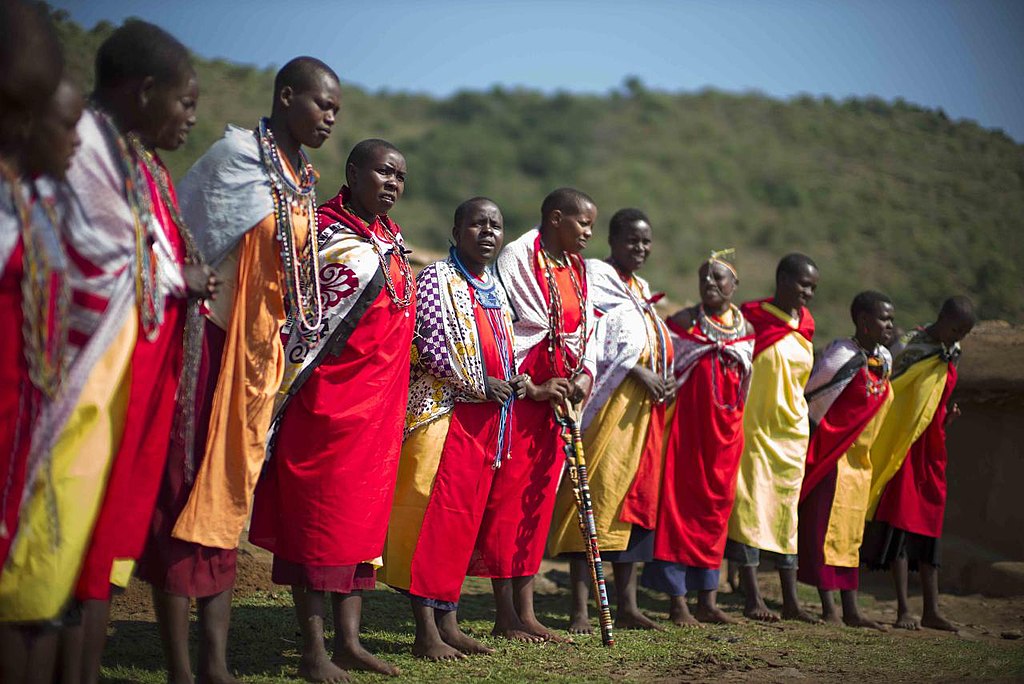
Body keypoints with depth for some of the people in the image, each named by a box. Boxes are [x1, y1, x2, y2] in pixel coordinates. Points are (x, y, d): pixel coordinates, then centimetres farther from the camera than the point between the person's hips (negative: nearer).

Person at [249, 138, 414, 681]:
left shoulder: (393, 239, 15)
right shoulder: (322, 233, -8)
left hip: (382, 399, 8)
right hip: (328, 397, -8)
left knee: (365, 514, 9)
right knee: (317, 513, -2)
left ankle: (349, 639, 16)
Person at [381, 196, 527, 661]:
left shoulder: (496, 290, 19)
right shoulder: (437, 278, -5)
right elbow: (430, 344, -16)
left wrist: (516, 380, 5)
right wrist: (479, 385, -16)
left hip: (487, 418, 8)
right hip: (444, 412, -8)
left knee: (465, 519, 8)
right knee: (435, 516, -8)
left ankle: (447, 621, 14)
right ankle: (426, 632, -5)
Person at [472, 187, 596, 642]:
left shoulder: (576, 268, 16)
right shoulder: (518, 257, -8)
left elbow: (585, 329, 17)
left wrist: (584, 374, -3)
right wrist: (531, 388, -16)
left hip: (557, 396, 8)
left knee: (539, 499, 7)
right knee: (507, 495, -5)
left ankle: (525, 611, 12)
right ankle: (505, 616, 1)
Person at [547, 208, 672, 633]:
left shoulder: (641, 290, 23)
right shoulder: (595, 278, -2)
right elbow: (594, 343, -14)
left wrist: (665, 379, 5)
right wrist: (637, 373, -19)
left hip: (643, 410, 8)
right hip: (607, 406, -8)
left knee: (635, 499, 8)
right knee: (594, 496, -11)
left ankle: (627, 605, 13)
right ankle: (580, 609, -11)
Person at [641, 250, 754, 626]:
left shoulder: (745, 329, 11)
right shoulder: (683, 321, -1)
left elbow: (745, 381, 17)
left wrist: (737, 418, 13)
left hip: (725, 428, 4)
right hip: (687, 422, -4)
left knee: (716, 506, 8)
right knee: (679, 502, -5)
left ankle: (708, 600, 15)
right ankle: (678, 601, 0)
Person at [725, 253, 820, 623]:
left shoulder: (805, 325, 10)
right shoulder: (749, 318, -7)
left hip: (791, 430, 6)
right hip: (753, 427, -5)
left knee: (787, 510, 8)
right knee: (750, 506, -4)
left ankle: (790, 600, 12)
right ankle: (753, 598, -1)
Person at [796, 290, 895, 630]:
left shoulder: (884, 360, 8)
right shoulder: (842, 356, -15)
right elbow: (809, 397, -10)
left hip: (860, 459, 8)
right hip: (831, 456, -8)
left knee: (852, 533, 10)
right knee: (826, 528, -4)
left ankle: (850, 609, 15)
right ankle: (828, 609, 1)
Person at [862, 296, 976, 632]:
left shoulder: (952, 353, 11)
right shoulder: (910, 347, -11)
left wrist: (947, 415, 4)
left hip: (932, 447, 7)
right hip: (902, 446, -7)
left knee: (930, 525, 8)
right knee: (901, 520, -8)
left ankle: (931, 610, 13)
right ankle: (903, 610, -7)